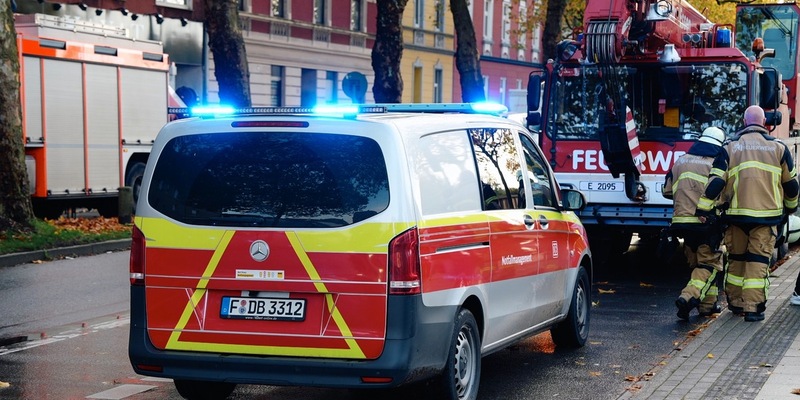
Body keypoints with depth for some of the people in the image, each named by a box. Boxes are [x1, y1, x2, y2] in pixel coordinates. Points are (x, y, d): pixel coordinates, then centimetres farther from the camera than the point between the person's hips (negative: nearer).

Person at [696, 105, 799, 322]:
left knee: (736, 259, 15)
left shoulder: (730, 147, 4)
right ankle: (753, 307, -5)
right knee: (758, 261, 1)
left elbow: (716, 181, -3)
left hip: (737, 214, 1)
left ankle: (735, 302, 23)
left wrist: (704, 209, -2)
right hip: (767, 213, -1)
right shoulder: (778, 148, 5)